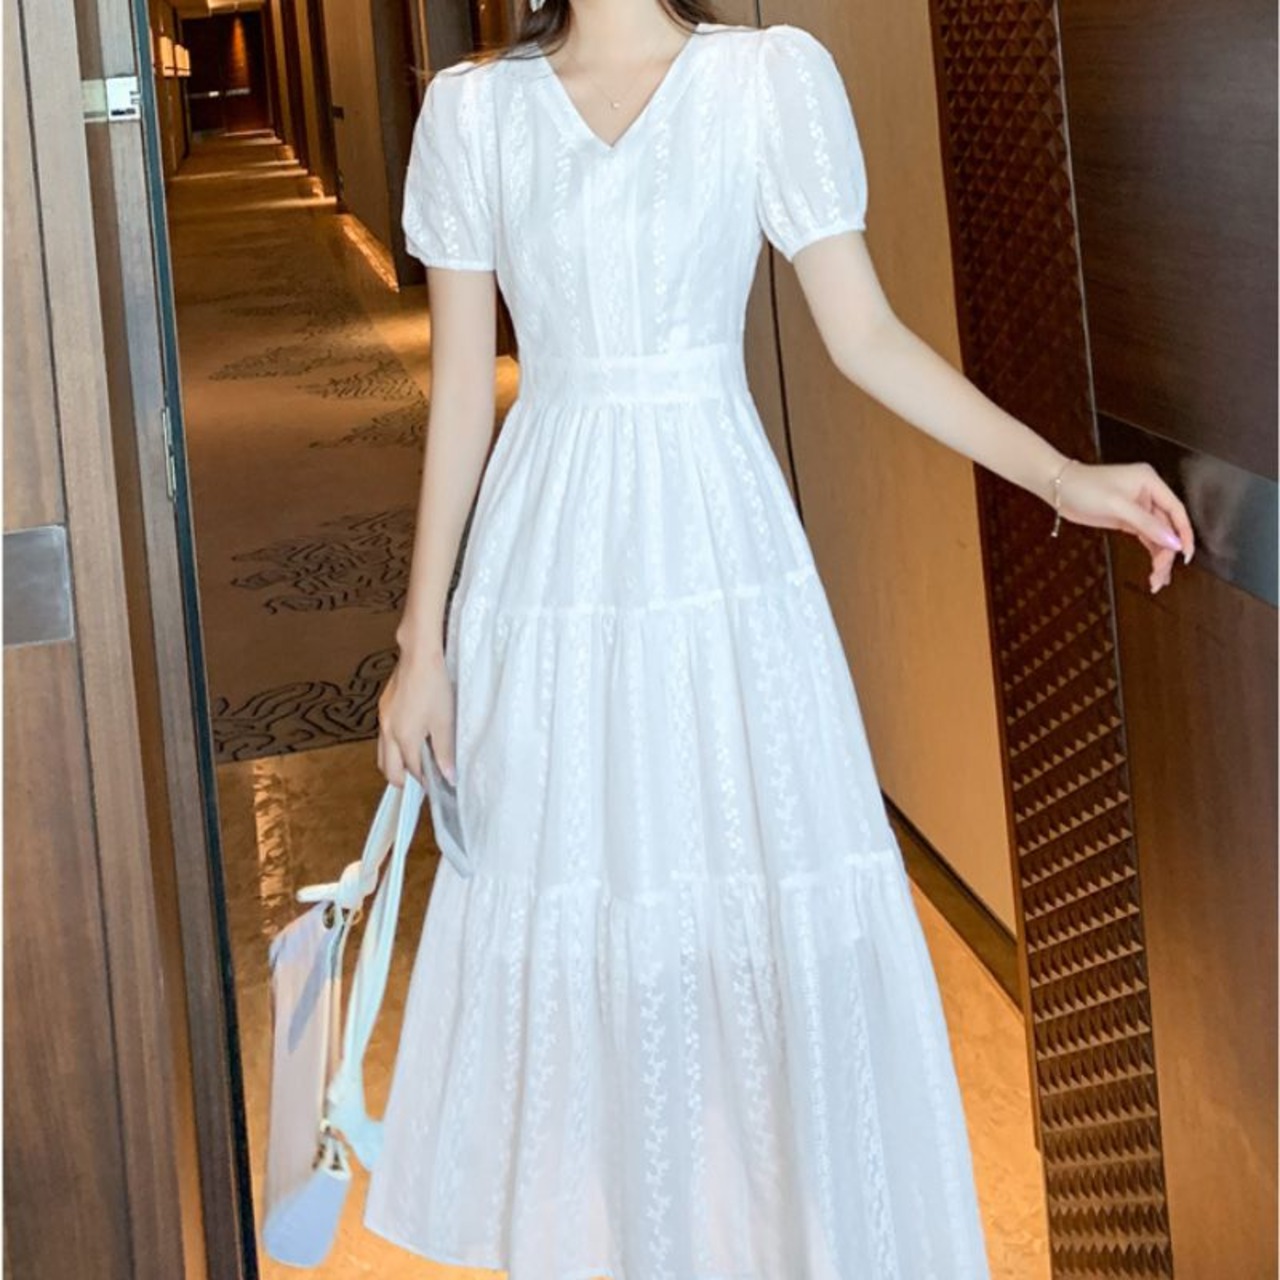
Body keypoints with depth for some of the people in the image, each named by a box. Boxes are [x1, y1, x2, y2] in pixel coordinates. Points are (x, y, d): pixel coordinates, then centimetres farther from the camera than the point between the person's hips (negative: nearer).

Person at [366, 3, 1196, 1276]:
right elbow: (460, 390, 5)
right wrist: (422, 642, 4)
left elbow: (864, 335, -1)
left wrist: (1059, 475, -10)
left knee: (781, 935, 1)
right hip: (552, 570, 1)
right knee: (568, 946, 7)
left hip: (724, 564, -1)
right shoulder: (473, 109, 3)